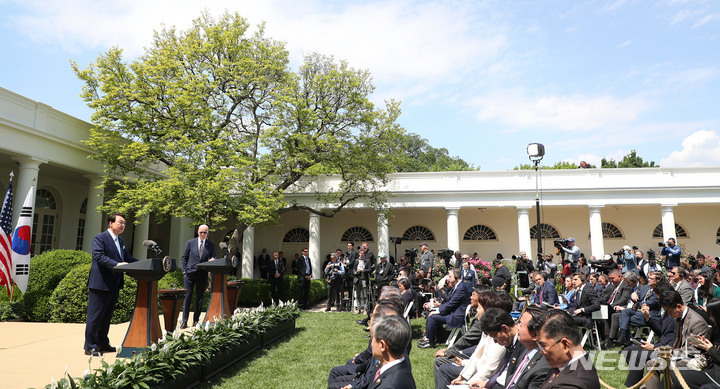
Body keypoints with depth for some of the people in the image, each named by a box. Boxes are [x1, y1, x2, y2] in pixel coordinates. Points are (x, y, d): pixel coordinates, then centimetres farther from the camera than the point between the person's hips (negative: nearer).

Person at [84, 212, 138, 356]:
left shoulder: (120, 240, 17)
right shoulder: (100, 238, -9)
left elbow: (126, 256, 20)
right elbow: (99, 256, -21)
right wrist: (116, 264, -32)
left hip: (114, 285, 8)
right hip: (100, 284, -8)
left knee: (107, 316, 16)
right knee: (95, 316, -1)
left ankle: (103, 344, 26)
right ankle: (90, 347, 7)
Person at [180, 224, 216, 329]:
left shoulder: (211, 245, 7)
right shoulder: (190, 242, 5)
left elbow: (213, 258, 8)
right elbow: (184, 257, 9)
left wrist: (212, 260, -16)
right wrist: (184, 271, 2)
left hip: (202, 275, 1)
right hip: (190, 273, -1)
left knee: (199, 298, 5)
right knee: (187, 296, -2)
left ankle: (196, 320, 16)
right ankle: (184, 321, 4)